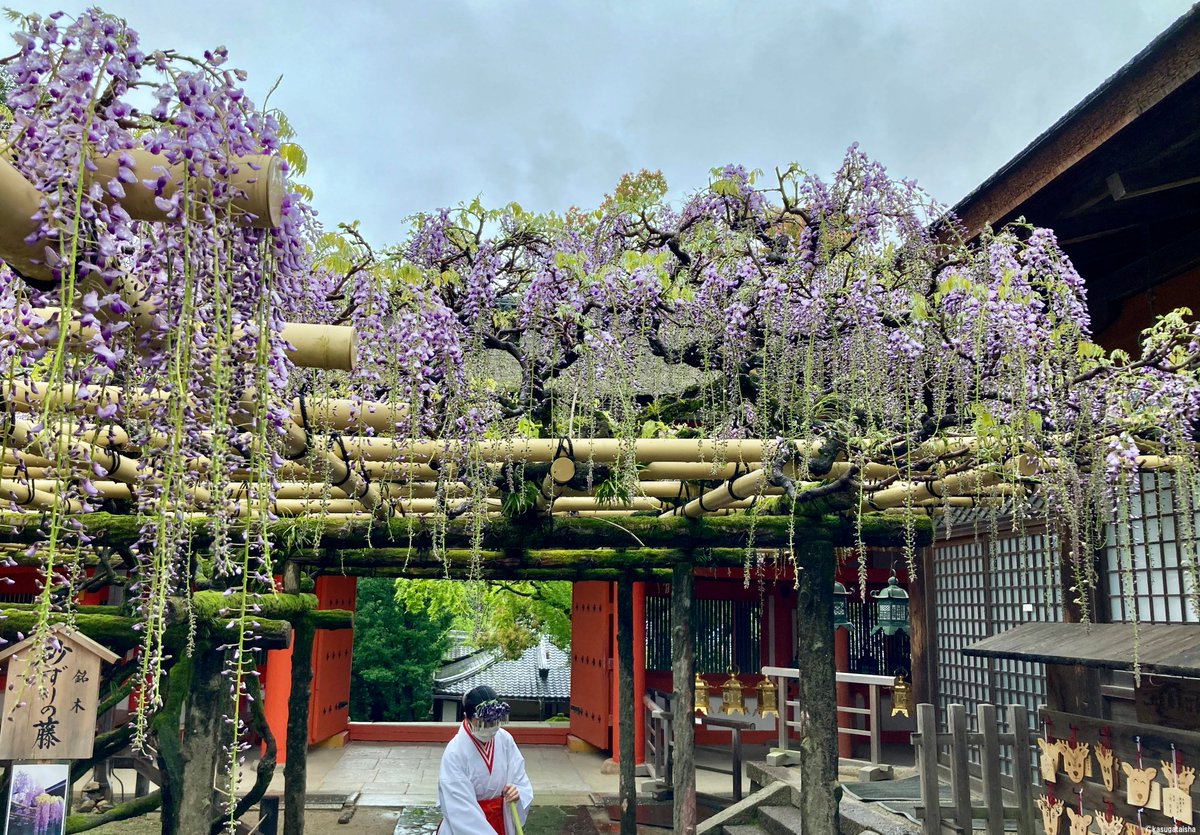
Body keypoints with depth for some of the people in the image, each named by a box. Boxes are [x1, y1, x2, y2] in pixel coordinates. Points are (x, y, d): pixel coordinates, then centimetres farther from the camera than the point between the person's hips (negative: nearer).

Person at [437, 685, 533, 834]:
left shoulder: (505, 740, -9)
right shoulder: (454, 753, -23)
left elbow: (521, 782, -3)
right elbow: (460, 809, -25)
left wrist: (517, 792, -25)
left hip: (500, 822, 4)